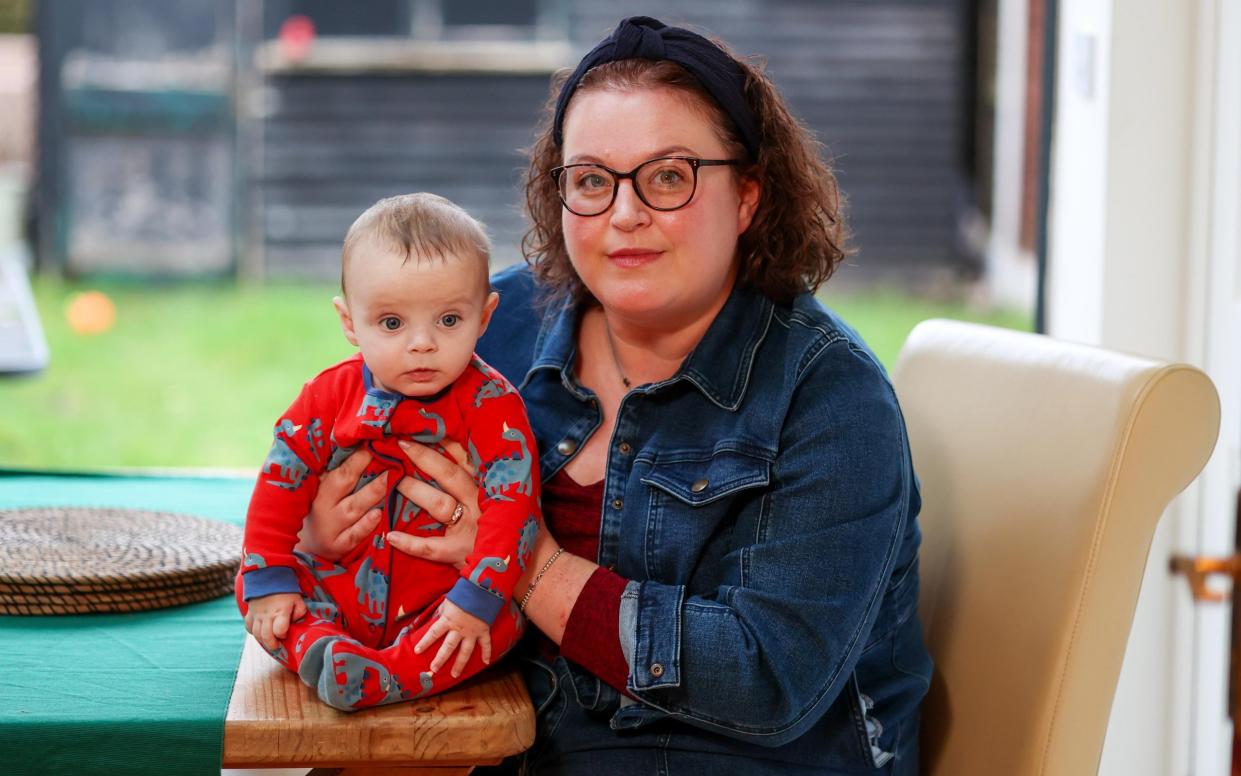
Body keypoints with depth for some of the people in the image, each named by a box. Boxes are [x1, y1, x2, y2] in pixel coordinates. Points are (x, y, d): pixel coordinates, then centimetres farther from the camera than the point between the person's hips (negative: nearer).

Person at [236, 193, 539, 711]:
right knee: (251, 584, -13)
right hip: (333, 592, 3)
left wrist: (475, 600, -28)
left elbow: (511, 507, -19)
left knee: (501, 621, -30)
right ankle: (319, 651, -35)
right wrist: (269, 581, -7)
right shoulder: (330, 395, -3)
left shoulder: (493, 406, -12)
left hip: (436, 606, -3)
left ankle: (376, 677, -44)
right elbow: (280, 483, 0)